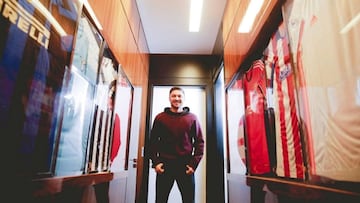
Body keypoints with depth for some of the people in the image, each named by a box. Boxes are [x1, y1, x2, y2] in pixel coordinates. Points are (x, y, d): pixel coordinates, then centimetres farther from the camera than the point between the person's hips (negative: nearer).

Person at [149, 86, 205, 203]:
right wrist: (155, 162, -4)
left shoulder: (192, 118, 6)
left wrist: (194, 164, -5)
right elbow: (153, 141, 6)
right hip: (164, 166, 0)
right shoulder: (160, 118, 6)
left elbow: (199, 142, 5)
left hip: (186, 166, 0)